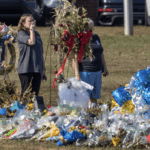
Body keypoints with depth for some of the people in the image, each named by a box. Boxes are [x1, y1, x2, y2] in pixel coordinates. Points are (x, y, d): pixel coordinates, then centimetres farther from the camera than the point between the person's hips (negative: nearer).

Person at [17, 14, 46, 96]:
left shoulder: (37, 34, 18)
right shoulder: (21, 34, -3)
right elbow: (31, 42, -22)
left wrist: (43, 69, 20)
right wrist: (31, 29, -8)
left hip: (37, 69, 6)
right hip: (26, 70, -6)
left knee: (35, 94, 4)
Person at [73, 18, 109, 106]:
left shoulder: (95, 37, 15)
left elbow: (101, 54, 24)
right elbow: (75, 58, -11)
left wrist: (105, 68, 21)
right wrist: (77, 75, -17)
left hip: (97, 71, 7)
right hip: (85, 72, -7)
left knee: (95, 96, 9)